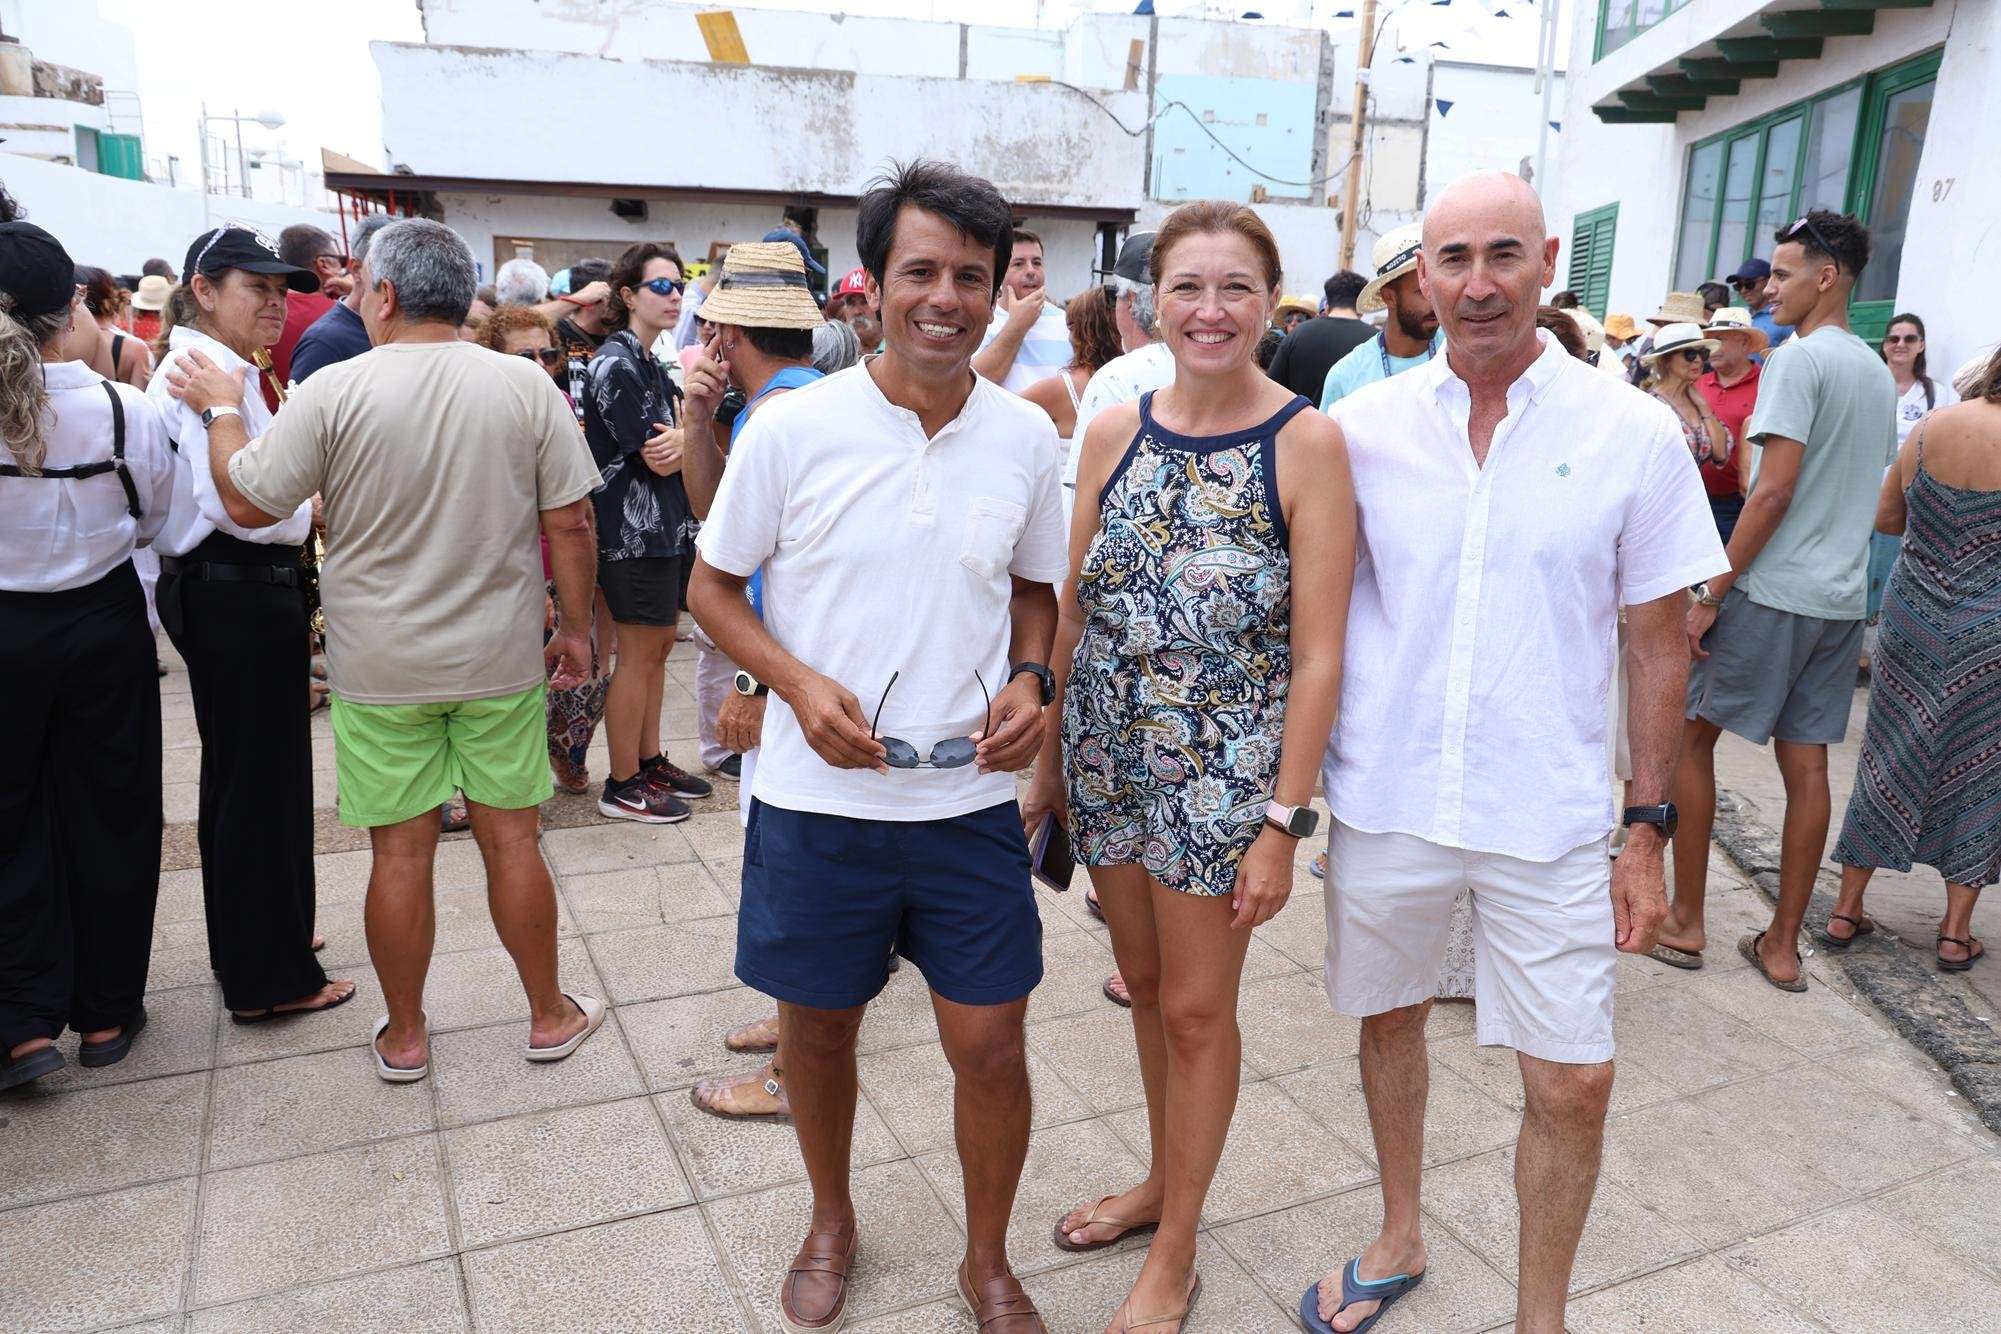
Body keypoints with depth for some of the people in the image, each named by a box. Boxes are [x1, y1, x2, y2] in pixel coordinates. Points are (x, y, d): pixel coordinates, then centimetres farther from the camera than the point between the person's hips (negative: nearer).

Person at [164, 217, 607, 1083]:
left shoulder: (334, 392, -11)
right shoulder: (526, 385, -6)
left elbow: (246, 502, -3)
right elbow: (570, 524, -4)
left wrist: (221, 409, 13)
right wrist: (574, 628, 7)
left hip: (380, 669, -1)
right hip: (500, 660, 1)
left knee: (400, 851, 10)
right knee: (511, 839, 12)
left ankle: (404, 1036, 26)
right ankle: (550, 1016, 25)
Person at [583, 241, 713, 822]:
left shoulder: (647, 363, 15)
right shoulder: (617, 364, -15)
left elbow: (669, 444, 10)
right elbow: (658, 459, -19)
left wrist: (680, 439, -13)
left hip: (661, 525, 9)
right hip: (633, 528, -9)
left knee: (659, 645, 15)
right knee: (638, 655, -3)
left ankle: (650, 760, 26)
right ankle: (623, 785, 7)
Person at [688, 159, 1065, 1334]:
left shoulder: (1027, 437, -2)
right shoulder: (793, 428, -9)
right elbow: (715, 586, 1)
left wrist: (1030, 682, -7)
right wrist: (799, 683, -16)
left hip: (971, 800, 1)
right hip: (817, 799, -1)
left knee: (990, 1042, 7)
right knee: (819, 1023, 16)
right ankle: (832, 1225, 45)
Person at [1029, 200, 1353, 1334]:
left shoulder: (1305, 442, -11)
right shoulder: (1116, 433, 1)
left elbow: (1319, 653, -12)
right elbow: (1073, 609, 7)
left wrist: (1285, 820, -14)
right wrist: (1051, 762, 7)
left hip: (1225, 765, -4)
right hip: (1110, 754, 4)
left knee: (1197, 1007, 8)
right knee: (1145, 985, 19)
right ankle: (1164, 1181, 43)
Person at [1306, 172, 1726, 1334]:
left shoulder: (1634, 432, -5)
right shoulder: (1364, 425, -1)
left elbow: (1659, 643, 0)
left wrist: (1648, 831, -2)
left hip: (1550, 815, -1)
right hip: (1383, 798, 2)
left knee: (1573, 1084, 4)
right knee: (1390, 1017, 18)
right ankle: (1401, 1241, 43)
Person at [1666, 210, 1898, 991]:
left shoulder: (1799, 358, -11)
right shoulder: (1879, 372, 17)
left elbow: (1774, 490, -18)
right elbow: (1865, 493, 21)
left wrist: (1712, 593, -16)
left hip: (1772, 593, -8)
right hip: (1844, 598, 8)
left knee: (1689, 736, 5)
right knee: (1806, 764, 9)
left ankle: (1684, 921, 10)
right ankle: (1783, 945, 16)